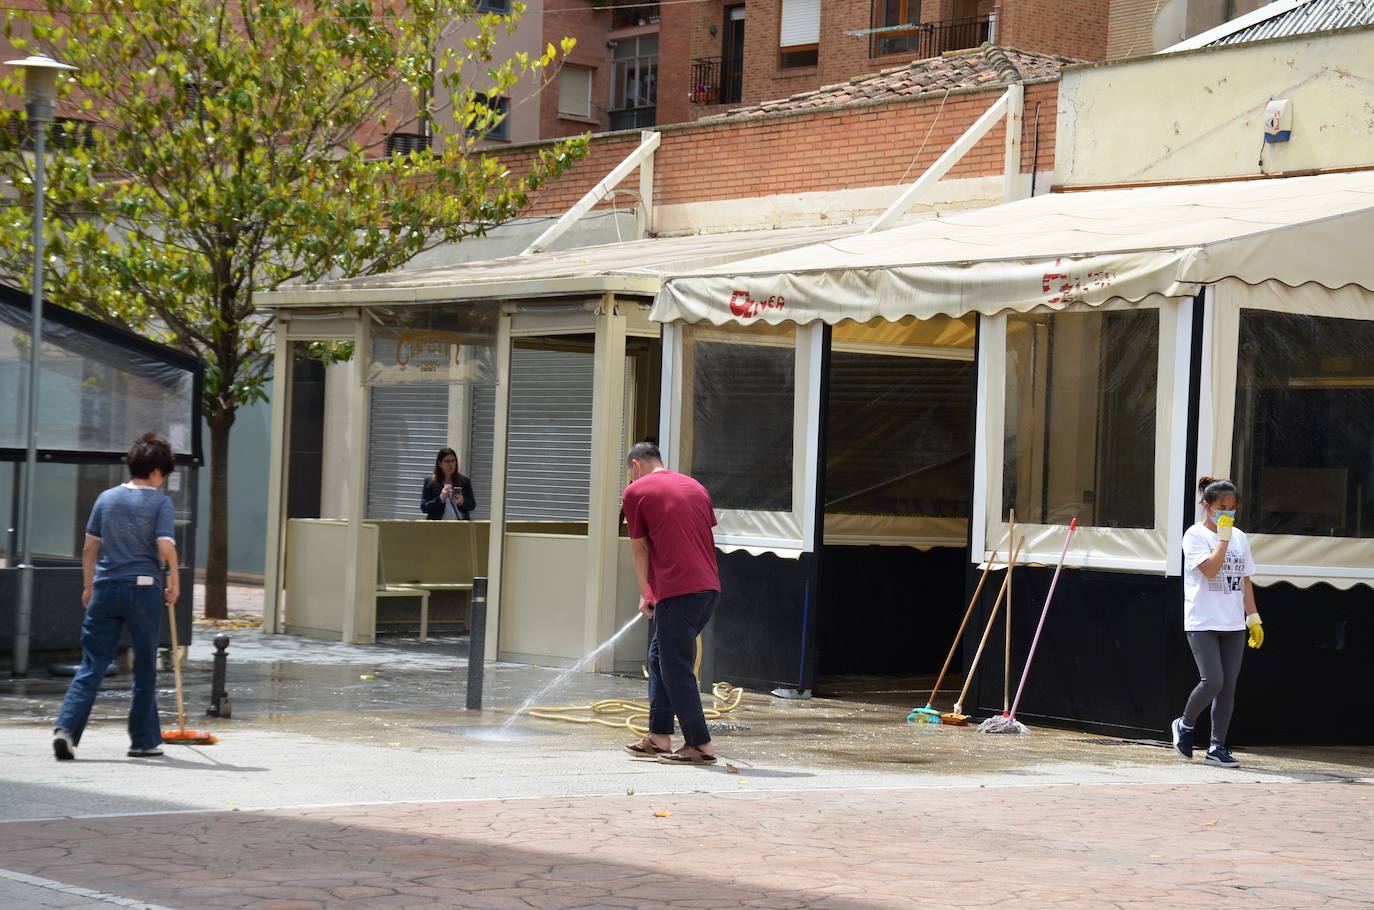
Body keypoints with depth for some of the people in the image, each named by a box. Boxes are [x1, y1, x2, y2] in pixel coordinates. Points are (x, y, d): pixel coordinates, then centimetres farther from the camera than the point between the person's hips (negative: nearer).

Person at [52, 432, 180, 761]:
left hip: (105, 588, 3)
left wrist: (89, 586, 20)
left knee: (92, 664, 4)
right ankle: (144, 740, 16)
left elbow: (90, 548, 10)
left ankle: (66, 728, -13)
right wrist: (174, 582, 1)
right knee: (145, 668, 10)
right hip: (144, 588, -3)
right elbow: (166, 547, -14)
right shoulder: (160, 502, -4)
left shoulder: (106, 498, 8)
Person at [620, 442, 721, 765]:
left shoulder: (635, 492, 2)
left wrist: (645, 595, 21)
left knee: (676, 668, -2)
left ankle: (701, 746, -3)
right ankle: (659, 737, 19)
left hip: (676, 592, -8)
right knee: (660, 656, 19)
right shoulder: (695, 486, 20)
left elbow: (640, 549, 7)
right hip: (710, 586, 8)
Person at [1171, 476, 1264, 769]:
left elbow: (1245, 580, 16)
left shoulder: (1239, 537, 13)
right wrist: (1223, 537, -16)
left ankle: (1217, 747, 8)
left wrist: (1253, 618, 12)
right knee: (1213, 681, -15)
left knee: (1228, 686, 2)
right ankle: (1184, 725, 10)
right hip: (1202, 623, -6)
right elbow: (1210, 569, -19)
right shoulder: (1195, 535, -5)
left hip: (1233, 624, 6)